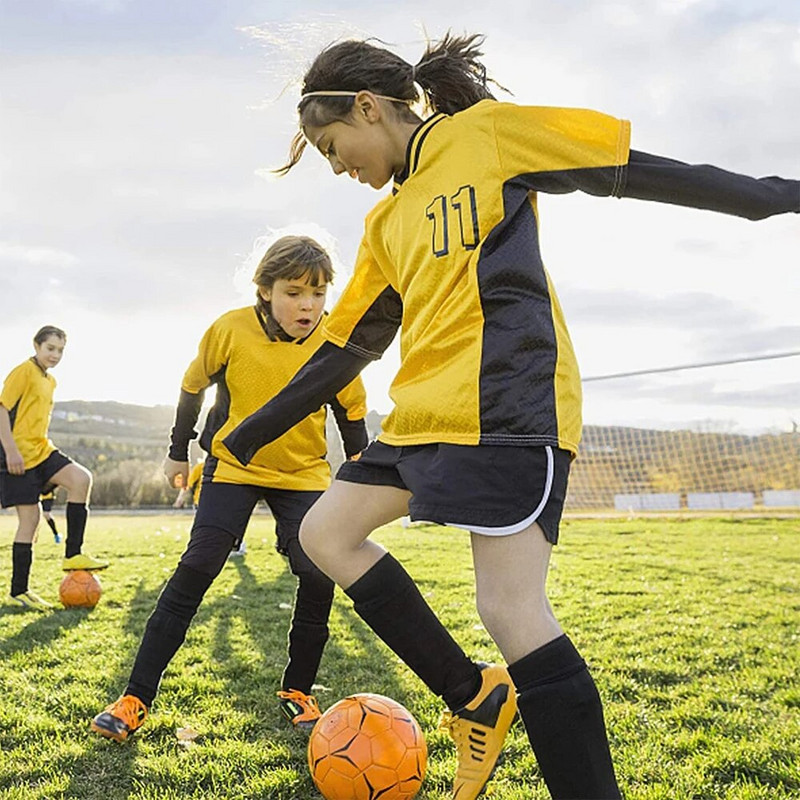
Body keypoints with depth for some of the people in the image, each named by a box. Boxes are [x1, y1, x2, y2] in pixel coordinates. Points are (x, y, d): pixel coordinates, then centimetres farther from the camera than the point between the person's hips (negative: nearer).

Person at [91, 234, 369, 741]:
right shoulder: (231, 331, -15)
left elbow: (352, 409, 4)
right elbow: (194, 386, 3)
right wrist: (179, 451, 10)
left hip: (304, 473, 1)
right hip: (233, 465, -1)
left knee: (318, 575, -14)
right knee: (196, 569, -13)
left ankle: (297, 690, 8)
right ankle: (137, 698, -5)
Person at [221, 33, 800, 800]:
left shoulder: (486, 130, 2)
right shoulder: (384, 225, 21)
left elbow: (639, 171, 3)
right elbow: (341, 347, 23)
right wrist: (249, 434, 25)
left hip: (506, 406, -8)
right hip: (424, 415, 9)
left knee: (509, 608, -14)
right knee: (325, 533, 8)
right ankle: (473, 696, 12)